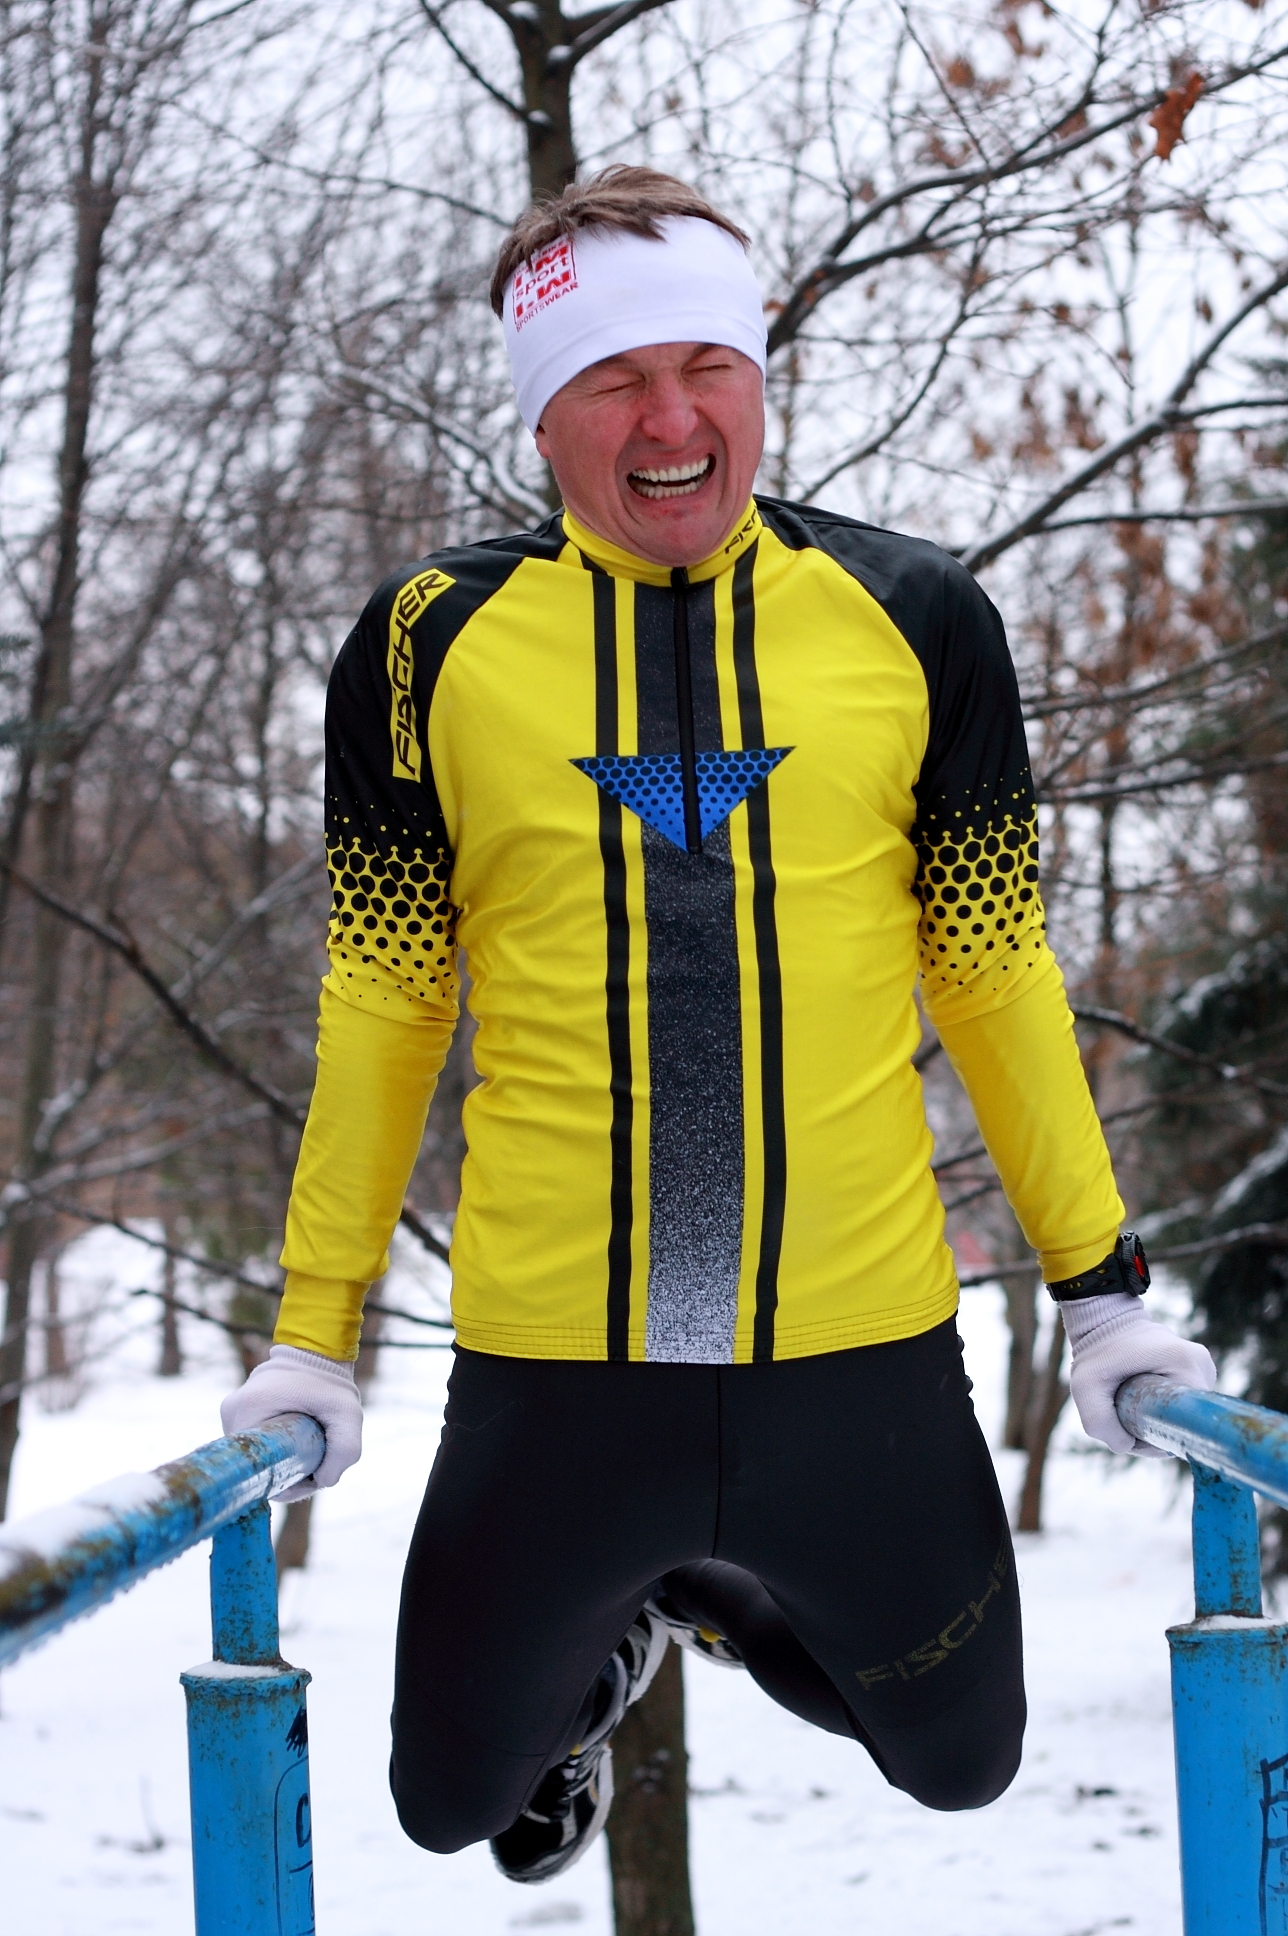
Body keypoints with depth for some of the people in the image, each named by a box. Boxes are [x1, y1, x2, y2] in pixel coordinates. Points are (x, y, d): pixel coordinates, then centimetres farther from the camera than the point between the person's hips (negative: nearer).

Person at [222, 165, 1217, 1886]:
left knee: (965, 1763, 17)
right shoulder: (436, 642, -2)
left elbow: (997, 971, 7)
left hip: (865, 1354, 1)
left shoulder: (915, 620, 0)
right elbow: (377, 1003, 5)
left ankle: (719, 1601, 46)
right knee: (451, 1802, 12)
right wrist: (314, 1333, 4)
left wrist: (1103, 1290, 8)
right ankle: (598, 1651, 46)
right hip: (549, 1363, -1)